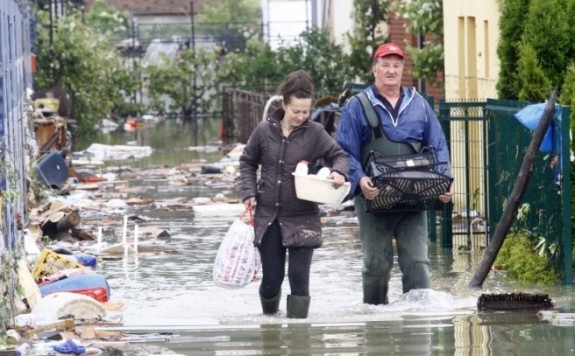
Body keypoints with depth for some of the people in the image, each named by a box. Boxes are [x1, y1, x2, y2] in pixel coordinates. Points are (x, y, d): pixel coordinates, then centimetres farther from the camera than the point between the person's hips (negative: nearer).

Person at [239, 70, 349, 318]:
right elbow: (247, 162, 12)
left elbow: (339, 156, 0)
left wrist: (339, 172, -23)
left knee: (299, 276, -6)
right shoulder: (265, 130, -1)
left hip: (302, 218, -1)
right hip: (268, 216, 1)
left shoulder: (314, 133, -6)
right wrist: (249, 192, 0)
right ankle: (269, 317, 34)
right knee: (271, 277, 7)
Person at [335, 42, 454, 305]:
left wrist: (445, 180, -4)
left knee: (417, 261, -6)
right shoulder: (357, 107, 4)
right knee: (377, 263, 4)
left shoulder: (419, 105, 13)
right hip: (374, 199, -2)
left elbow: (438, 147, 13)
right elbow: (345, 152, -2)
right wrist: (359, 179, -20)